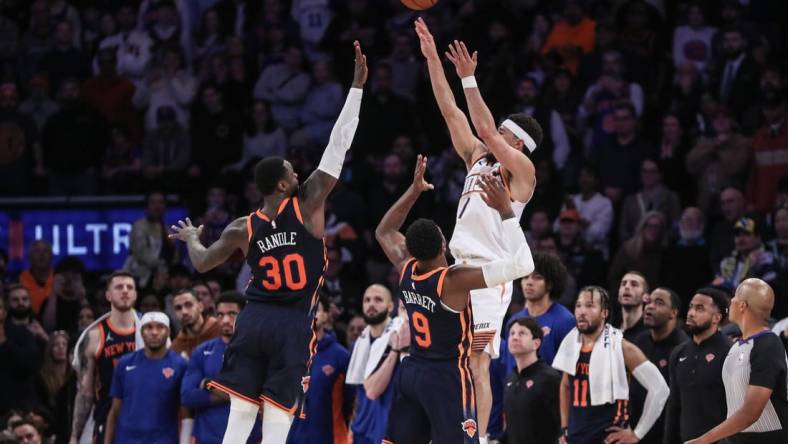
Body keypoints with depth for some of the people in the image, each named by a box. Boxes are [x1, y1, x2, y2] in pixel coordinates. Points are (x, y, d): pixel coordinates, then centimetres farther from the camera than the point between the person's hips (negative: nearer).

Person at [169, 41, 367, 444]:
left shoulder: (242, 229, 5)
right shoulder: (307, 205, -4)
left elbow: (202, 264, 18)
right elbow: (338, 147, -3)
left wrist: (191, 239, 41)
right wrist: (356, 87, 1)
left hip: (254, 321, 3)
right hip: (293, 324, -3)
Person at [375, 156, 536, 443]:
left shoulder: (406, 270, -3)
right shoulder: (454, 281, -22)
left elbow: (383, 232, 20)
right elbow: (522, 265, -26)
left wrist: (414, 190, 16)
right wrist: (505, 211, -23)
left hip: (410, 373, 7)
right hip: (447, 378, -7)